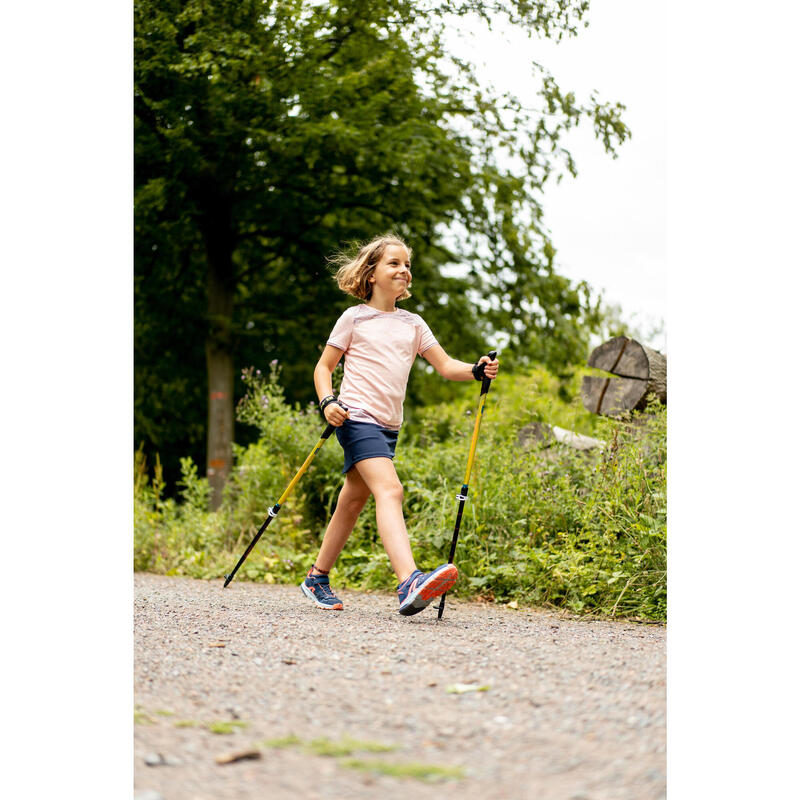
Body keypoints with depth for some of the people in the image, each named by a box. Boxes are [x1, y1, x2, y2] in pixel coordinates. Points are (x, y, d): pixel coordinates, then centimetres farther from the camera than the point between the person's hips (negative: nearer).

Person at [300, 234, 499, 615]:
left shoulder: (413, 324, 14)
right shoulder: (355, 318, 1)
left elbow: (445, 365, 8)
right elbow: (323, 366, 5)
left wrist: (477, 370, -11)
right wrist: (328, 401, -13)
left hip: (387, 426, 7)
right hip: (357, 417, -7)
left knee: (353, 501, 14)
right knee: (389, 488, -25)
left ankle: (317, 577, 30)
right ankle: (409, 583, -42)